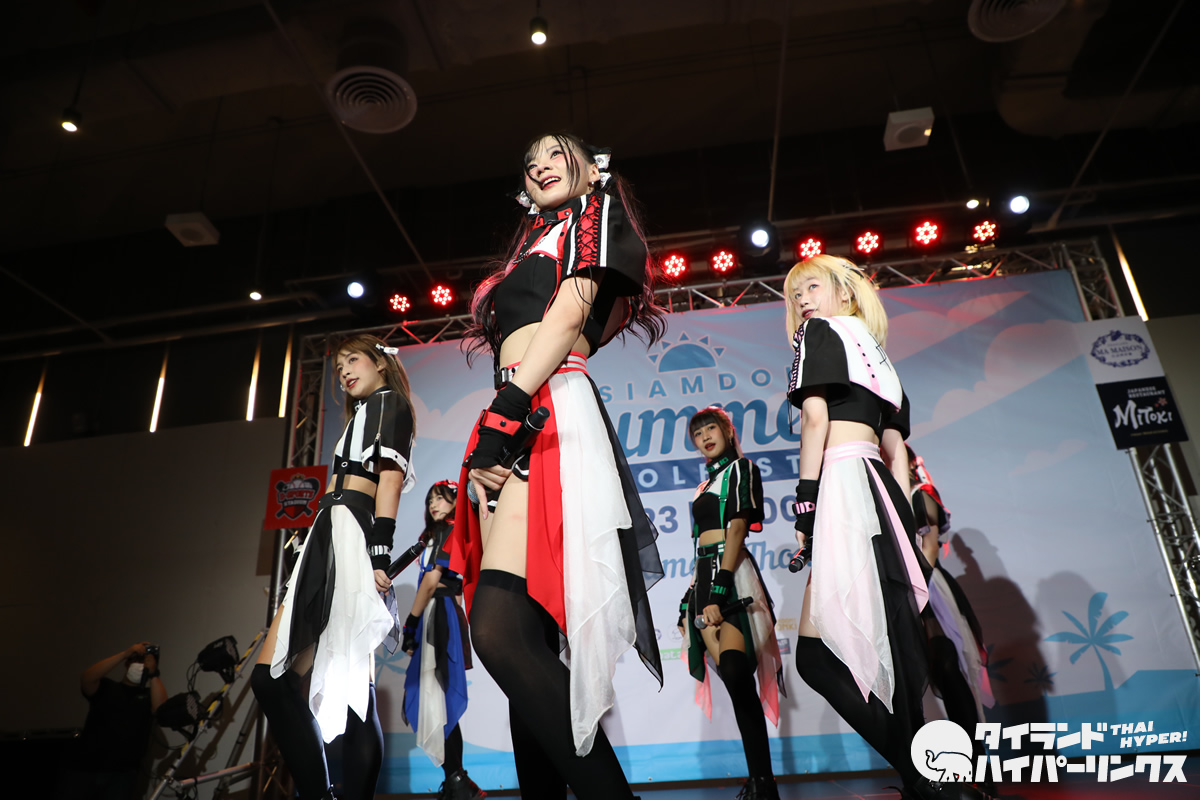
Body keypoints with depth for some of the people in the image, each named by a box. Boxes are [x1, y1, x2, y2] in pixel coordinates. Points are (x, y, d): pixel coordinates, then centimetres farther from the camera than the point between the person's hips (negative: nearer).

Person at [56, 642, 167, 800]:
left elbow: (161, 709, -11)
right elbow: (86, 679, -10)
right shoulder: (106, 687, 12)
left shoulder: (149, 695, 10)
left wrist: (153, 673, -15)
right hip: (83, 769, 1)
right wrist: (125, 653, -17)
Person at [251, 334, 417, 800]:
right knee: (271, 676, 1)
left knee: (352, 682, -15)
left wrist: (379, 554, -19)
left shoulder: (388, 401, 8)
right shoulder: (364, 413, 34)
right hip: (329, 537, 10)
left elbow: (391, 476, -8)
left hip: (353, 531, -9)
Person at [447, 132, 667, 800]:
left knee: (501, 632, -23)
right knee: (525, 643, -1)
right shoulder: (534, 250, 36)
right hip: (513, 426, 8)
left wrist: (502, 420, -15)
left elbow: (569, 315, -4)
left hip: (551, 416, -8)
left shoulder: (597, 217, 15)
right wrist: (487, 449, 10)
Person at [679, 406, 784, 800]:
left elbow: (737, 530, -10)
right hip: (704, 575, 7)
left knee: (736, 675, -17)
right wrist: (691, 597, 17)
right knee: (735, 681, 3)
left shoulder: (741, 469, 2)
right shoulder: (707, 484, 25)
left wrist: (719, 589, -20)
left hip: (731, 574, -7)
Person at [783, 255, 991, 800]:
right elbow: (896, 448, 23)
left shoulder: (819, 332, 7)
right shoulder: (877, 354, 28)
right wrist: (903, 519, 21)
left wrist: (805, 498, -12)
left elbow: (815, 414, -9)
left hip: (844, 480, -9)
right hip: (882, 487, 9)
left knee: (819, 651, -12)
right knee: (892, 643, 8)